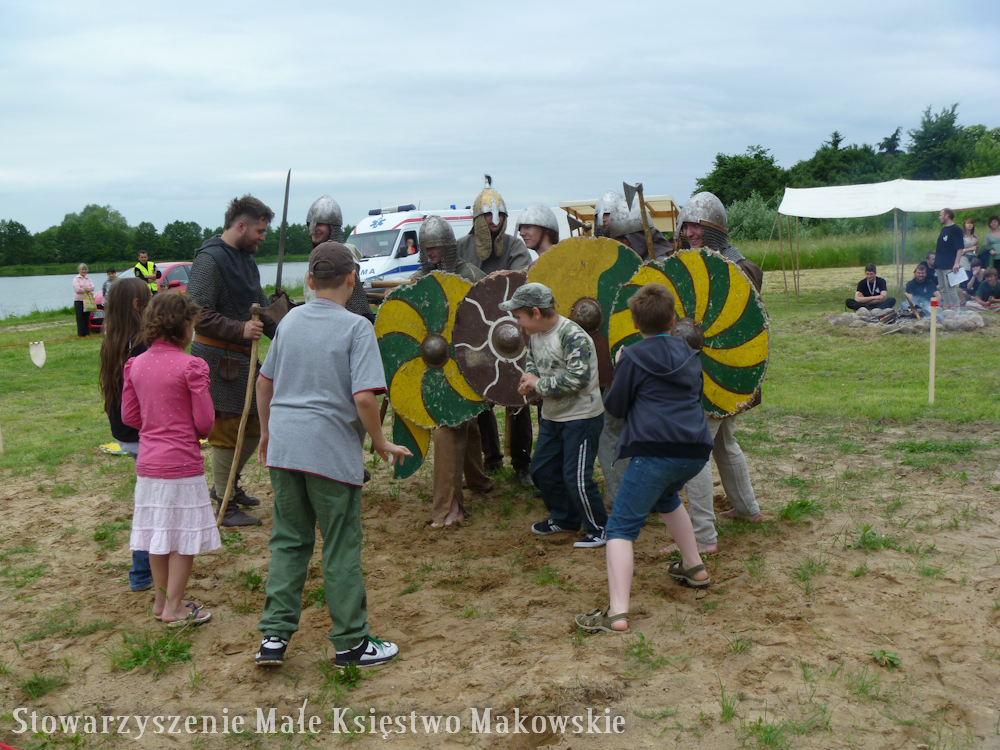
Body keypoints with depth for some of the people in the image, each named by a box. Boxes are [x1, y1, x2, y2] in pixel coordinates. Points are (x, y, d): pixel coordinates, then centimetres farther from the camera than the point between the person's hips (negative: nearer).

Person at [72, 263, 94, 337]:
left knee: (87, 318, 5)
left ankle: (87, 333, 10)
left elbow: (93, 287, -3)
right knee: (80, 318, -5)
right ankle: (81, 334, -3)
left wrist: (85, 288, -17)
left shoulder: (88, 279, 14)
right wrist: (88, 290, -4)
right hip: (79, 301, -4)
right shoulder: (76, 279, 0)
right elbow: (77, 289, -13)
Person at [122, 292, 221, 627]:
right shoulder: (191, 366, -14)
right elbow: (204, 422, -13)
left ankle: (161, 600, 28)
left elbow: (129, 416, 8)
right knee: (185, 536, 5)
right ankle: (174, 607, 10)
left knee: (158, 533, 16)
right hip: (182, 464, -6)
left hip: (148, 462, 6)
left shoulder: (136, 365, 3)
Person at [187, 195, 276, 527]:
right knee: (226, 429, -2)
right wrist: (240, 329, -30)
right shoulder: (210, 259, -17)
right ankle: (226, 507, 9)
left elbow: (260, 306, 23)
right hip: (218, 356, -9)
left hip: (244, 354, 9)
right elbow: (197, 313, -25)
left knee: (256, 423, 15)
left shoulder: (246, 259, 14)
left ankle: (227, 484, 33)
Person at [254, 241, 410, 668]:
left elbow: (264, 381, 16)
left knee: (288, 540, 15)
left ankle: (274, 635, 13)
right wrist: (380, 443, -5)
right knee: (341, 548, 5)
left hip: (283, 449, 5)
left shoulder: (291, 320, 8)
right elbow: (364, 397, -19)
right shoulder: (355, 327, -10)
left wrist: (266, 432, 29)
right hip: (331, 452, -5)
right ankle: (351, 643, 16)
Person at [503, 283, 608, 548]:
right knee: (542, 469, 15)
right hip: (552, 416, 9)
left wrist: (539, 385, -21)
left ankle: (600, 529, 13)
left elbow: (578, 377, -32)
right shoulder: (535, 334, 4)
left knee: (576, 477, -7)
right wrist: (529, 376, -3)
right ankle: (564, 518, 35)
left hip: (581, 417, -9)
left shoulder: (572, 335, -23)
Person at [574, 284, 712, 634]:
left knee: (621, 526, -6)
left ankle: (617, 612, -20)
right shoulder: (688, 353, 17)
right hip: (696, 450, 7)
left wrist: (619, 370, 20)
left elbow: (615, 406, 4)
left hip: (656, 450, -7)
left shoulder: (633, 356, 0)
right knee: (665, 494, 37)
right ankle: (694, 568, 42)